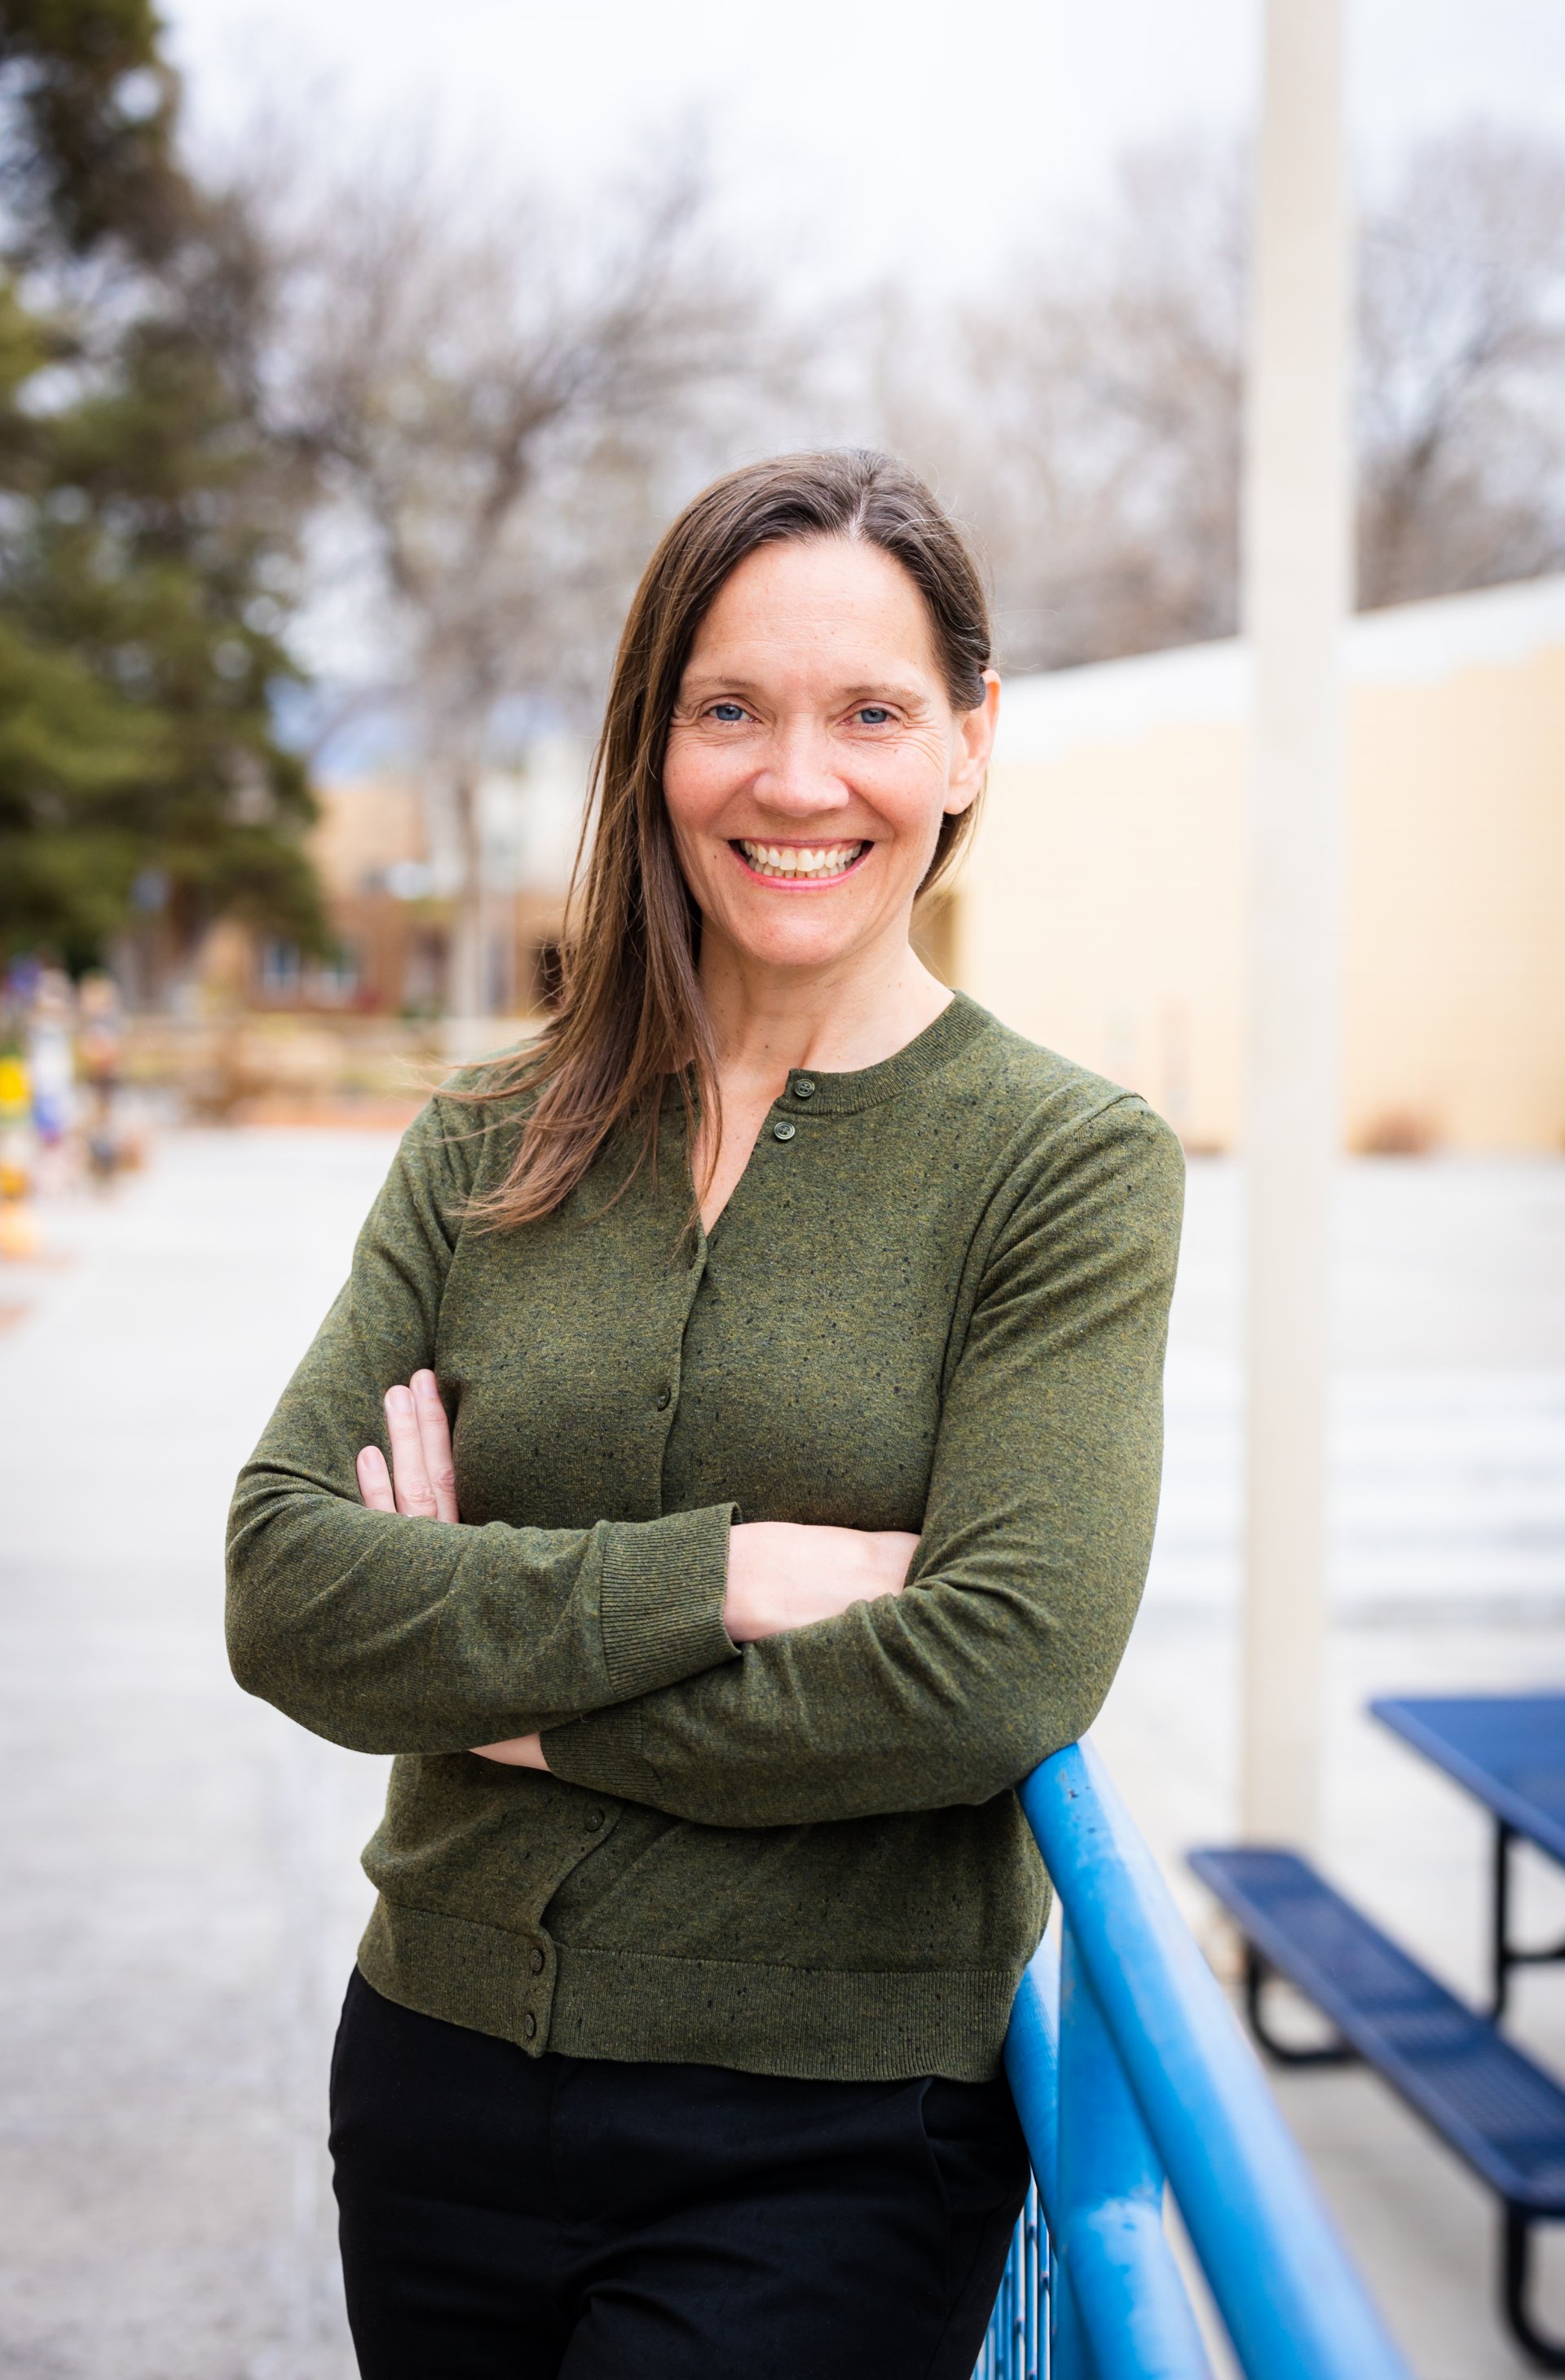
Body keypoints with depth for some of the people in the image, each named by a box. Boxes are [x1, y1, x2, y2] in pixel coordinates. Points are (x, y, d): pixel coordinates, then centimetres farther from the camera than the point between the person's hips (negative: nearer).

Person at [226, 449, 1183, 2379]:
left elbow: (1003, 1671, -19)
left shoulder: (1072, 1165, -7)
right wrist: (725, 1571, -20)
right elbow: (284, 1588, -9)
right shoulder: (485, 1149, 2)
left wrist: (501, 1683, -12)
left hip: (830, 2142, -3)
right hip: (440, 2080, 4)